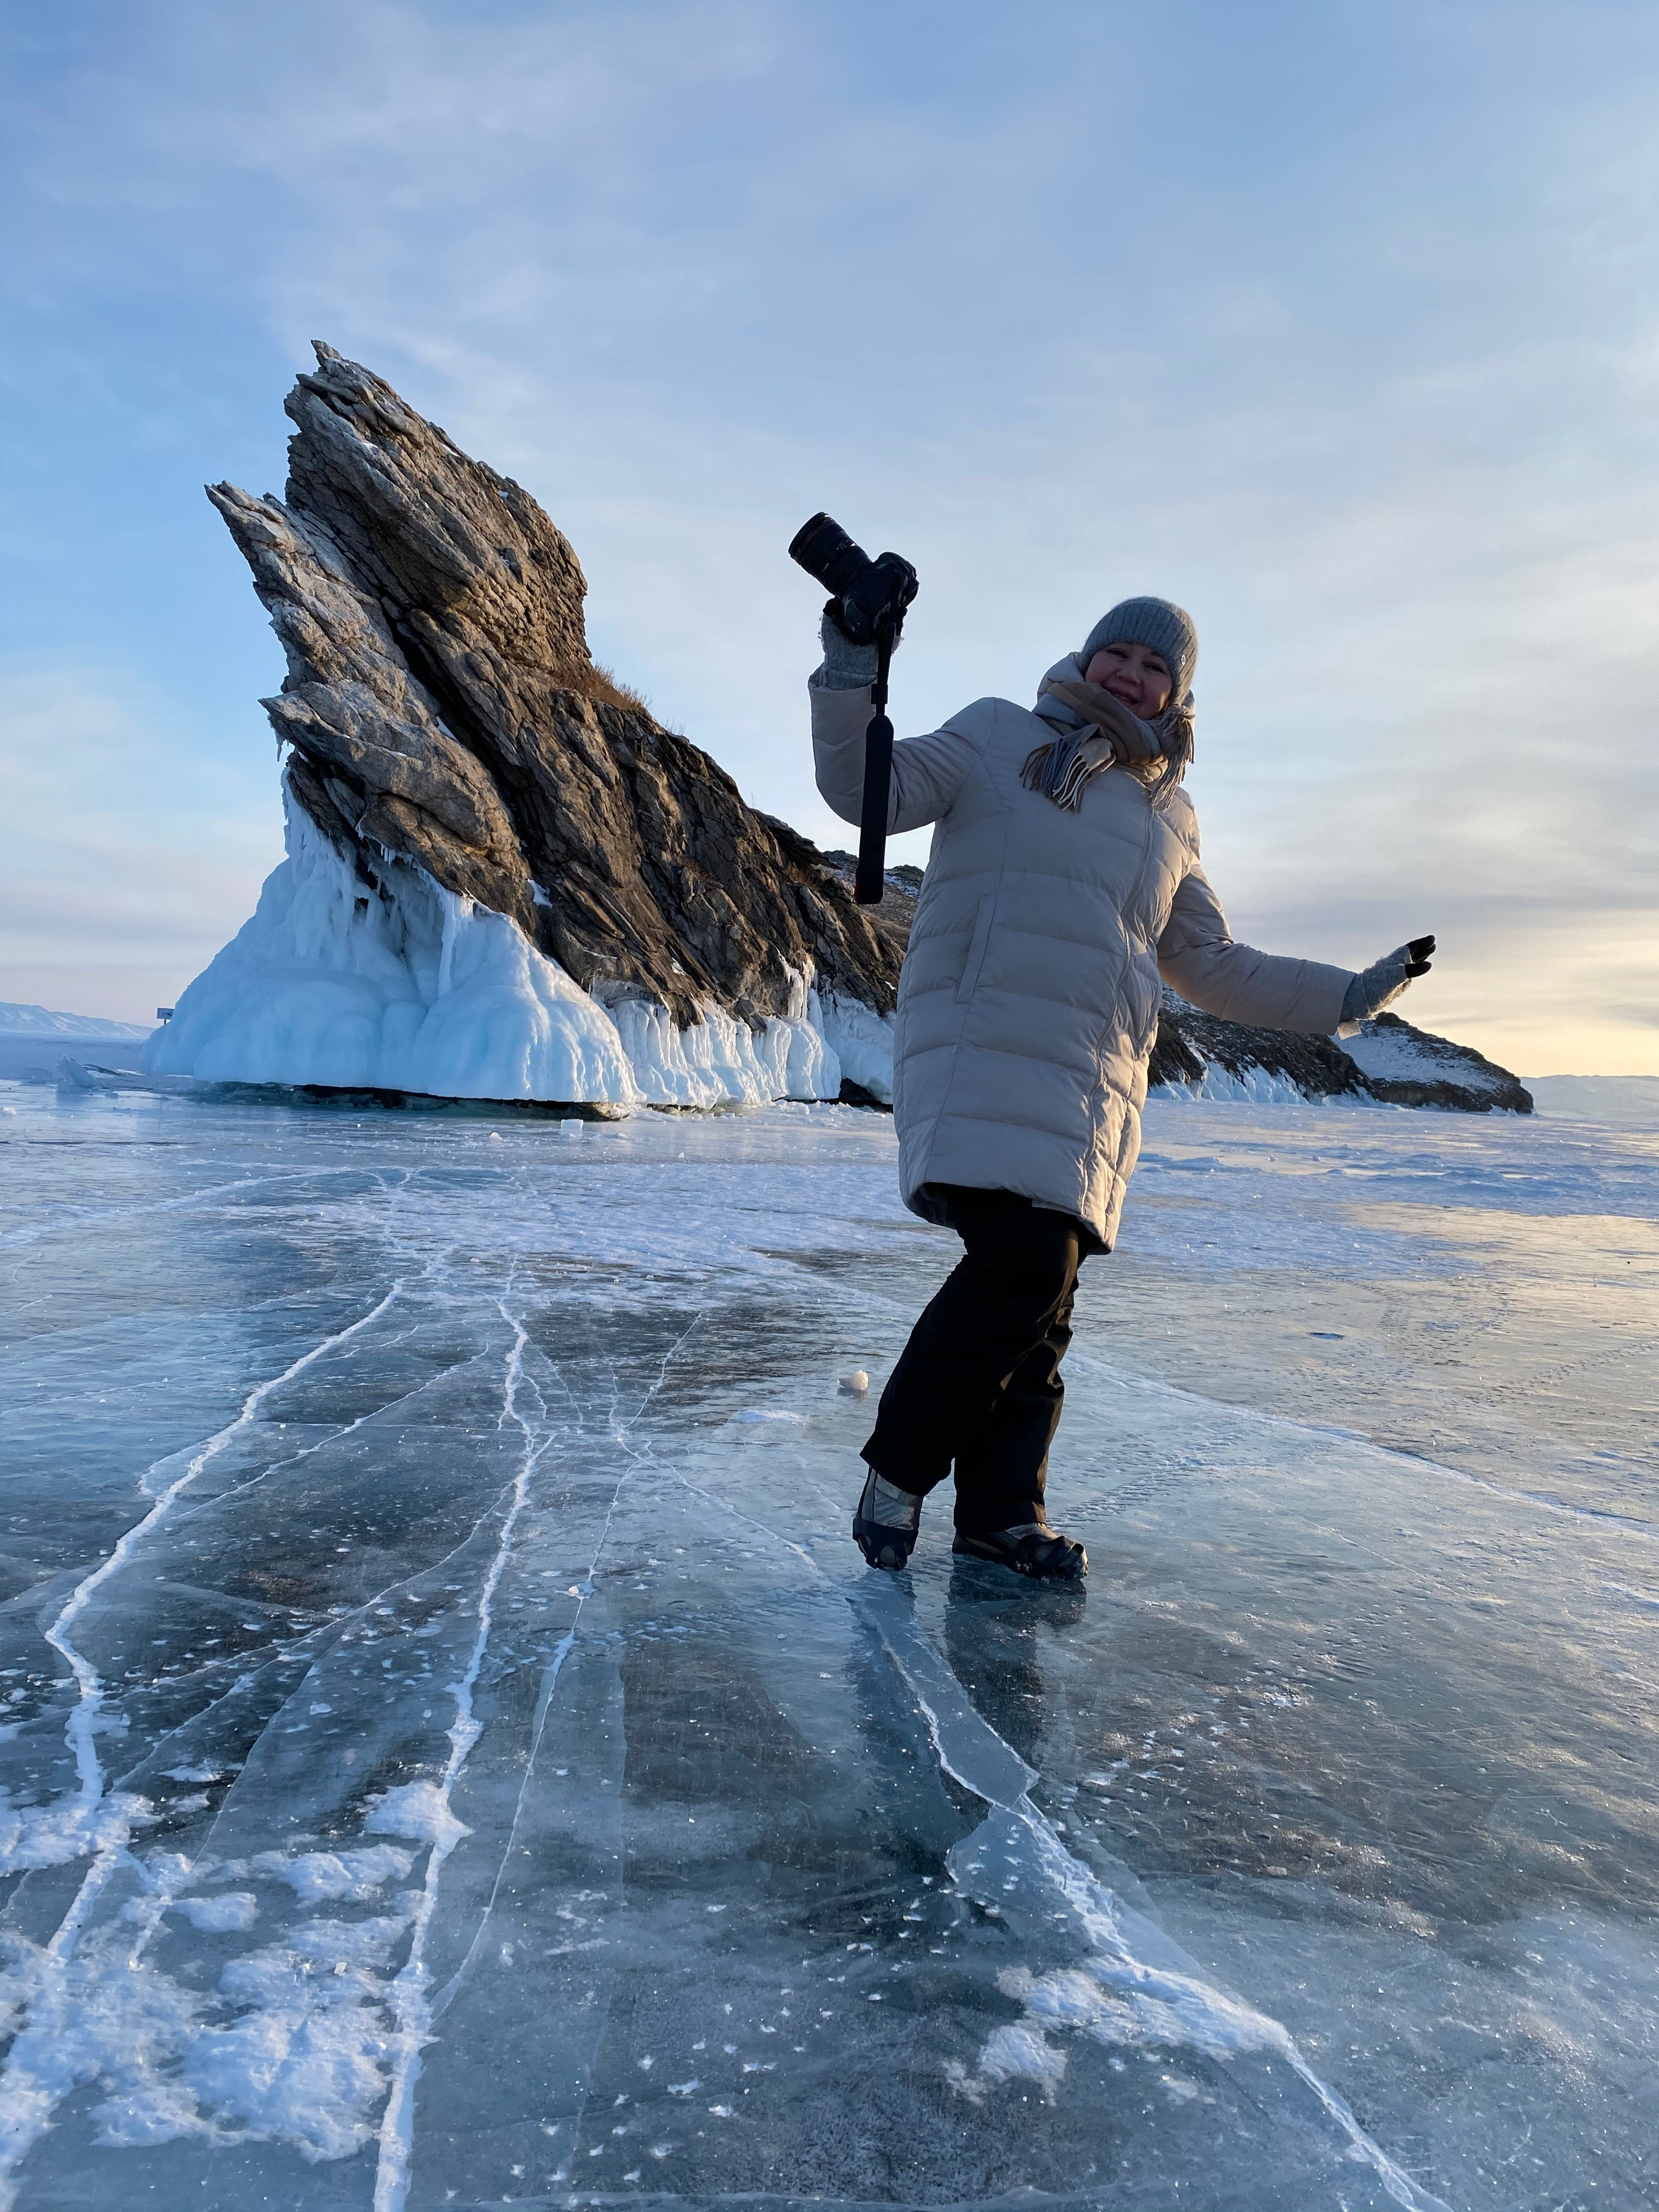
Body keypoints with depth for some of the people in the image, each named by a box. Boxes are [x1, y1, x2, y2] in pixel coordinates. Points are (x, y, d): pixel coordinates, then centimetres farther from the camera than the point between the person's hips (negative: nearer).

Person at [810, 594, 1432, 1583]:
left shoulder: (1169, 816, 24)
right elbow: (867, 790, 0)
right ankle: (899, 1467, 0)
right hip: (985, 1049, -5)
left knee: (1042, 1293, 2)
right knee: (1024, 1264, -19)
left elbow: (1213, 966, 29)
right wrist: (852, 675, -15)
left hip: (1094, 1085, 6)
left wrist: (1352, 995, 24)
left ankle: (1001, 1510, 15)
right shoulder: (999, 737, 11)